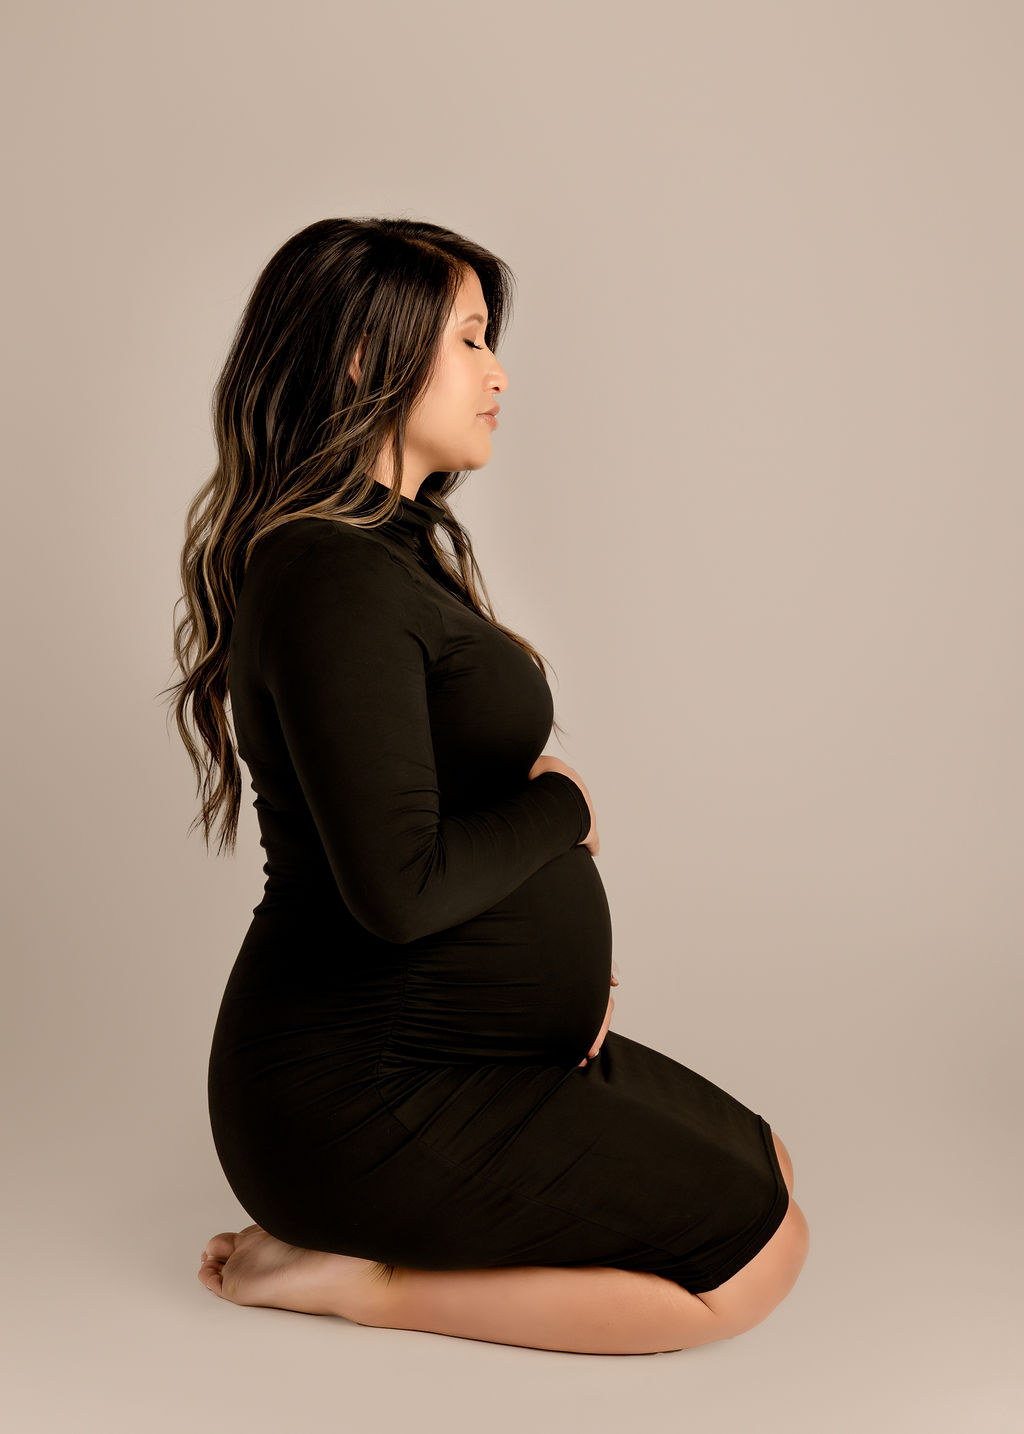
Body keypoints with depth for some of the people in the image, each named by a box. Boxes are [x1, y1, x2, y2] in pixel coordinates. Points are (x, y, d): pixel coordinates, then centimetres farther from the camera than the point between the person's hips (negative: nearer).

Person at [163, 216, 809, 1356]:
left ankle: (369, 1226, 12)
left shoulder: (400, 547, 12)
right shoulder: (333, 578, -22)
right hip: (357, 1086, -10)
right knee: (758, 1253, -5)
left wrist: (563, 949, 0)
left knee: (765, 1167, 17)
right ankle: (354, 1275, -2)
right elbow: (398, 887, -28)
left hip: (473, 1038, 10)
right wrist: (561, 807, -10)